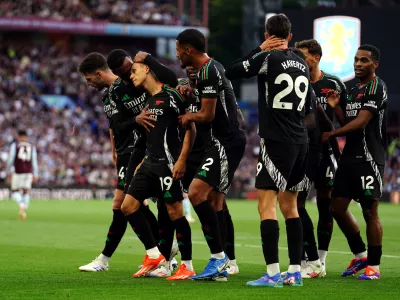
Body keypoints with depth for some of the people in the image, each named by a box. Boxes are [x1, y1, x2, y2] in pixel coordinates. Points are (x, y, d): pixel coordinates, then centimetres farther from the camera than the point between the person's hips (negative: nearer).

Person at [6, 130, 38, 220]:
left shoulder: (14, 145, 1)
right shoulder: (32, 147, 9)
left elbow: (11, 159, -4)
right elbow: (34, 161, 6)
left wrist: (8, 171, 5)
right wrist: (35, 175, 6)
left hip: (18, 172, -3)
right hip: (28, 172, 3)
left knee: (15, 192, 6)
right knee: (26, 192, 8)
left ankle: (21, 204, -22)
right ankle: (24, 210, -2)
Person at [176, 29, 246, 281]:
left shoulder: (208, 72, -16)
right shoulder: (212, 68, 15)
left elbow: (207, 115, -17)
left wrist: (189, 116, 2)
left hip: (226, 142, -11)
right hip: (226, 140, 11)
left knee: (197, 193, -18)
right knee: (214, 200, 12)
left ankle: (219, 256, -14)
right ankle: (221, 267, 14)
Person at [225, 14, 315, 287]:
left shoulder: (268, 58, -9)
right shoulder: (302, 65, 12)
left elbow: (231, 73, 0)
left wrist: (259, 50, 5)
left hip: (277, 141, -7)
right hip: (301, 142, 7)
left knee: (267, 205, -7)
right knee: (289, 206, 15)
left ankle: (273, 273, -14)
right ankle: (295, 272, 13)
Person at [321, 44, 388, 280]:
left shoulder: (377, 87, -9)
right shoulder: (353, 90, 18)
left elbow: (361, 122, -16)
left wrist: (331, 134, -11)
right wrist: (336, 108, 3)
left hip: (369, 157, -9)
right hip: (350, 156, 9)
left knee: (370, 211, -4)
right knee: (338, 207, 8)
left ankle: (374, 265, 4)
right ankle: (360, 255, 21)